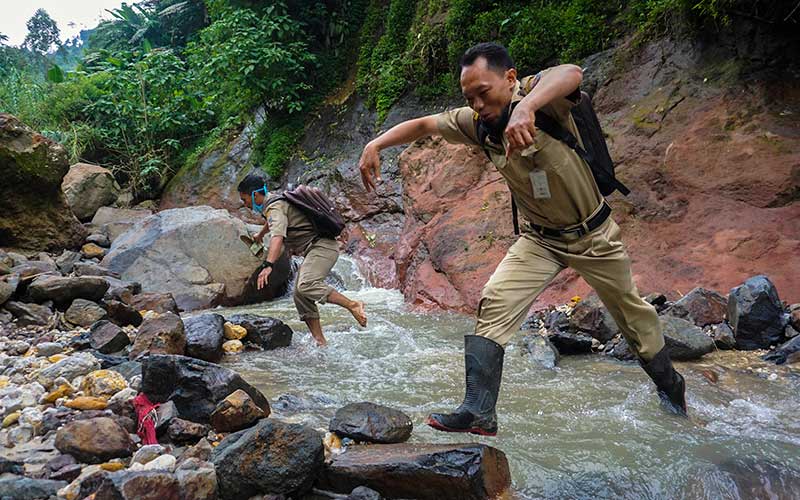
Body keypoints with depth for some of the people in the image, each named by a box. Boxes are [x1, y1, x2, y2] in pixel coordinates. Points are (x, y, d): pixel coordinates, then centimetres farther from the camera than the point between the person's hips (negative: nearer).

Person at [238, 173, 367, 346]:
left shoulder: (275, 207, -14)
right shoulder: (272, 201, 20)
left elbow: (277, 236, -34)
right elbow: (271, 222, 46)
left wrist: (268, 265, -46)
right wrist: (260, 235, 65)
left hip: (322, 246, -11)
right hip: (315, 249, 11)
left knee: (306, 285, -31)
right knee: (300, 296, 3)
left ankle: (353, 305, -25)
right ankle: (320, 342, 1)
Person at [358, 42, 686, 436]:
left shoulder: (538, 91, -25)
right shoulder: (476, 123, -10)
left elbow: (570, 74, -47)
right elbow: (423, 125, -2)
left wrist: (526, 106, -66)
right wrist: (375, 144, -17)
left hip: (594, 233, -3)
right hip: (540, 238, 4)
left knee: (631, 311, 16)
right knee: (493, 305, -16)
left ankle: (669, 384, 43)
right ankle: (478, 414, -11)